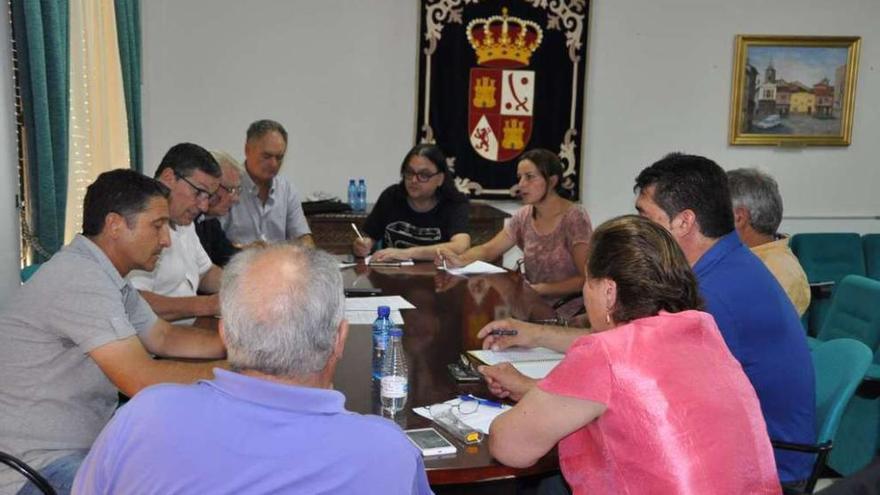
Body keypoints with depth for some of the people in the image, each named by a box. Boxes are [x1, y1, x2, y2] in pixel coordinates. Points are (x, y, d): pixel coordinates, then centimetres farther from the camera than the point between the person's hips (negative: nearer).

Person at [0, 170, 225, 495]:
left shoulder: (105, 276, 7)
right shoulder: (79, 278, -23)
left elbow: (165, 338, 15)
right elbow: (143, 380, -26)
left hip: (86, 442, 9)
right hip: (36, 468, -9)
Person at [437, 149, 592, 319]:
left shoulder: (574, 218, -11)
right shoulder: (524, 216, 6)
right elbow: (488, 250, 4)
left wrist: (540, 288, -18)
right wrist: (459, 260, -16)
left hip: (567, 309, -5)